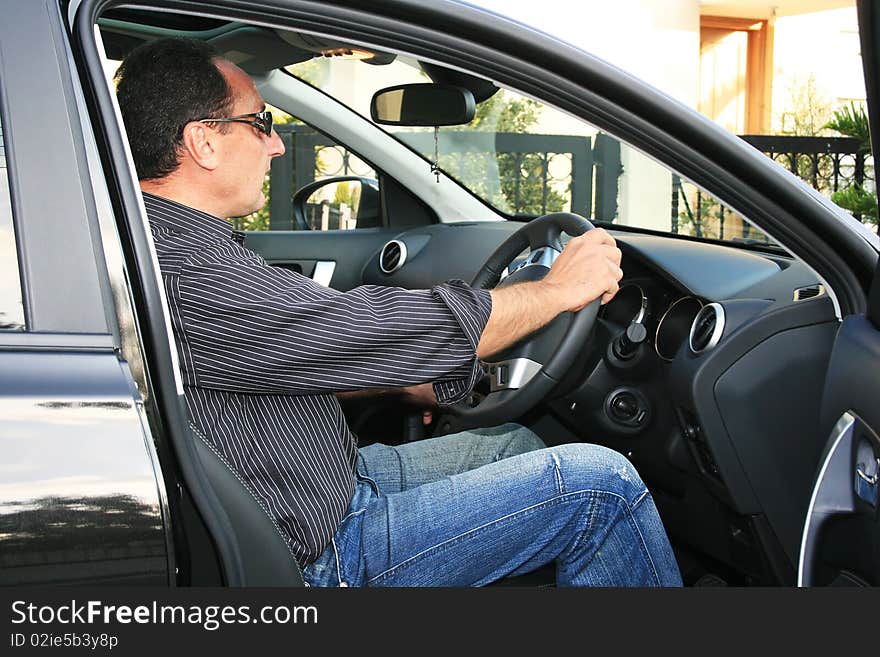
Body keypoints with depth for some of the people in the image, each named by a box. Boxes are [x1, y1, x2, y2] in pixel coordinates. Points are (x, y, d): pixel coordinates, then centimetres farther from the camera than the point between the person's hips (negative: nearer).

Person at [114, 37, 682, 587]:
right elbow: (378, 328, -23)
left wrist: (407, 378, 11)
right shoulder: (187, 278, -27)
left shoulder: (170, 245, 8)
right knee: (602, 485, -10)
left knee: (517, 444, 20)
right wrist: (559, 289, -10)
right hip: (322, 556, -10)